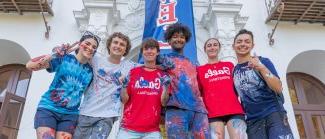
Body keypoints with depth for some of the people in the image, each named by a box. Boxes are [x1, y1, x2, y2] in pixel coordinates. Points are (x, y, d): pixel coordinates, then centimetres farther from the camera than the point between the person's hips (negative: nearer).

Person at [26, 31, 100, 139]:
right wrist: (53, 55, -25)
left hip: (70, 115, 3)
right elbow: (30, 66, -12)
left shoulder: (90, 71, 6)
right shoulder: (64, 58, -5)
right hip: (48, 109, -3)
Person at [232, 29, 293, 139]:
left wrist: (262, 68, -19)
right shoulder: (233, 71, 8)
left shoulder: (263, 61, 1)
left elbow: (278, 89, -9)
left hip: (274, 114, -2)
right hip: (252, 121, 2)